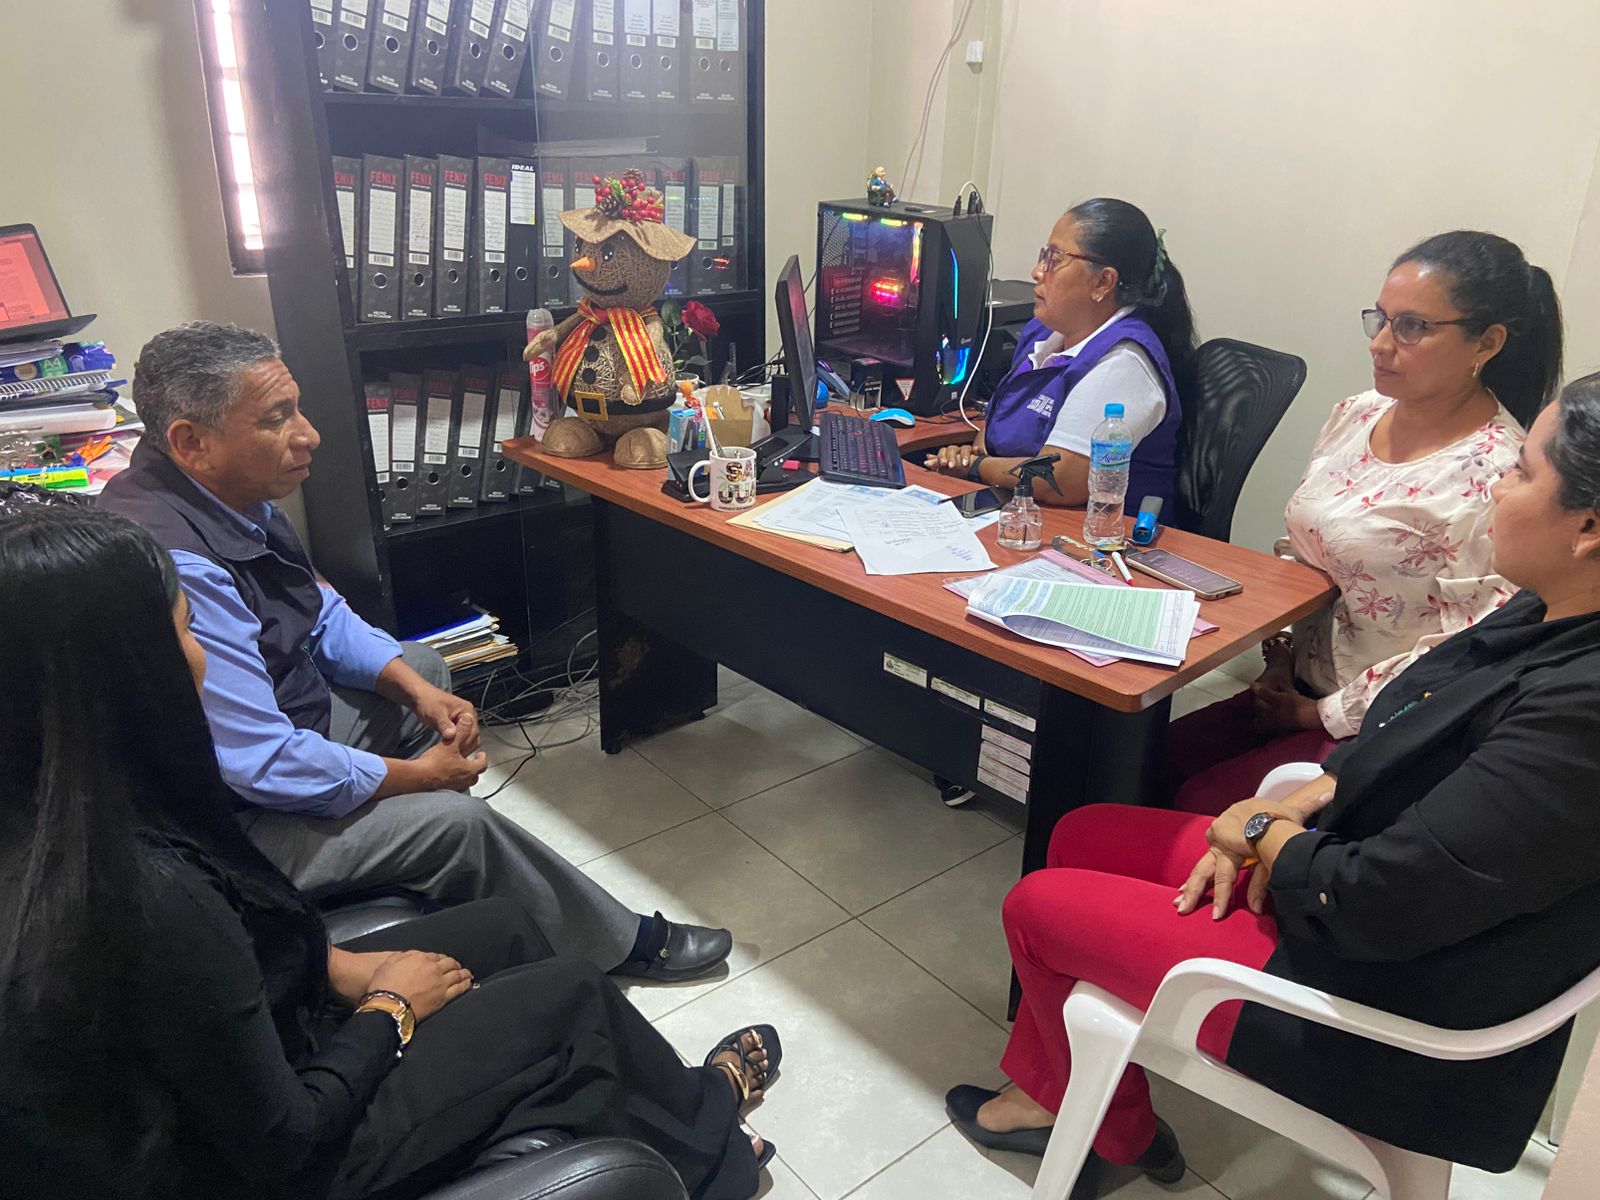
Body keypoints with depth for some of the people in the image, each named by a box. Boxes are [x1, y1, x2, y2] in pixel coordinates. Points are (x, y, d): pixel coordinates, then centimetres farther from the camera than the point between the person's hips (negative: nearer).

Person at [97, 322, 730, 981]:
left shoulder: (229, 493, -4)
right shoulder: (174, 568, -34)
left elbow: (318, 609, 10)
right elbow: (262, 765, -33)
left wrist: (414, 686, -5)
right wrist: (415, 774, -19)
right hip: (235, 817, -10)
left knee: (426, 670, 19)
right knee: (454, 820, -17)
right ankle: (616, 944, 7)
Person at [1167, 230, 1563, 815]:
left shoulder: (1493, 476, -20)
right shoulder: (1357, 415, 4)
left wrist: (1319, 713, -13)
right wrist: (1280, 660, 3)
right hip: (1300, 686, 7)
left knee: (1197, 808, -16)